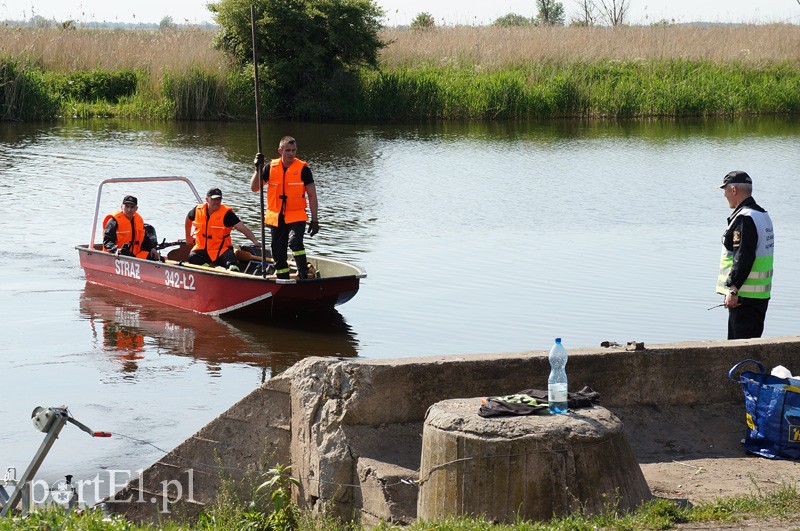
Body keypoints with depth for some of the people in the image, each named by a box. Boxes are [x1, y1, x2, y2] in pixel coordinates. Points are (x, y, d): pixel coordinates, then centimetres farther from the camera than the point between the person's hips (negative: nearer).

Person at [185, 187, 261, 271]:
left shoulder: (226, 213, -10)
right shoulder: (198, 210, 1)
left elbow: (243, 228, -18)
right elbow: (188, 218, 26)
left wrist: (255, 241, -33)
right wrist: (188, 237, 30)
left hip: (221, 249, -3)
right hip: (201, 249, 3)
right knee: (193, 258, -28)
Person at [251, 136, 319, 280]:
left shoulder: (303, 169, -4)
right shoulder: (271, 167, 4)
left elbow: (312, 195, -1)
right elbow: (254, 188, 4)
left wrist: (314, 220, -5)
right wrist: (258, 168, -10)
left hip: (296, 217, -4)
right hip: (276, 218, 4)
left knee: (295, 241, -30)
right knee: (278, 254, 9)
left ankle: (304, 273, -19)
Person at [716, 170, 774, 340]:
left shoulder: (744, 218, -16)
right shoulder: (763, 215, 16)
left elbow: (743, 257, -23)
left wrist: (733, 289, -22)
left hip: (744, 296, -10)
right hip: (762, 294, 10)